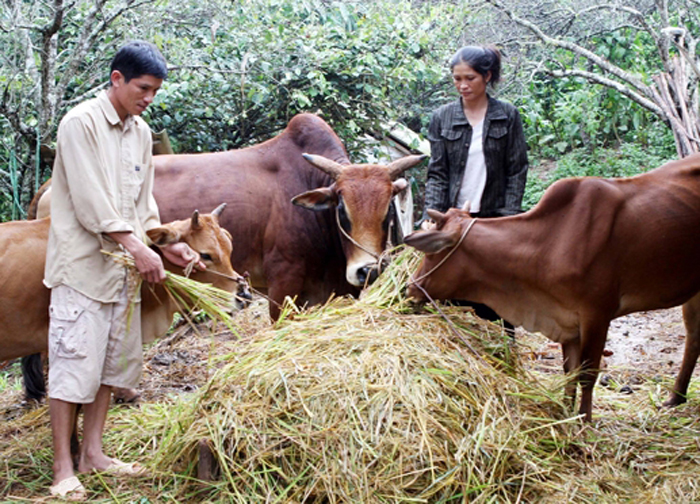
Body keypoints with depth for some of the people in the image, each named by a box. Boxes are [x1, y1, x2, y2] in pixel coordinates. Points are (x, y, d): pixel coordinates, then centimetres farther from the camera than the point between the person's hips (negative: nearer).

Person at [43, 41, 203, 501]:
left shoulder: (141, 132, 13)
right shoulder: (82, 123, -10)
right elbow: (91, 201, -17)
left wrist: (166, 243, 6)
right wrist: (138, 247, -20)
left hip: (123, 268, 8)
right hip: (82, 264, -8)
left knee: (115, 361, 11)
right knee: (75, 363, -6)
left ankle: (92, 454, 22)